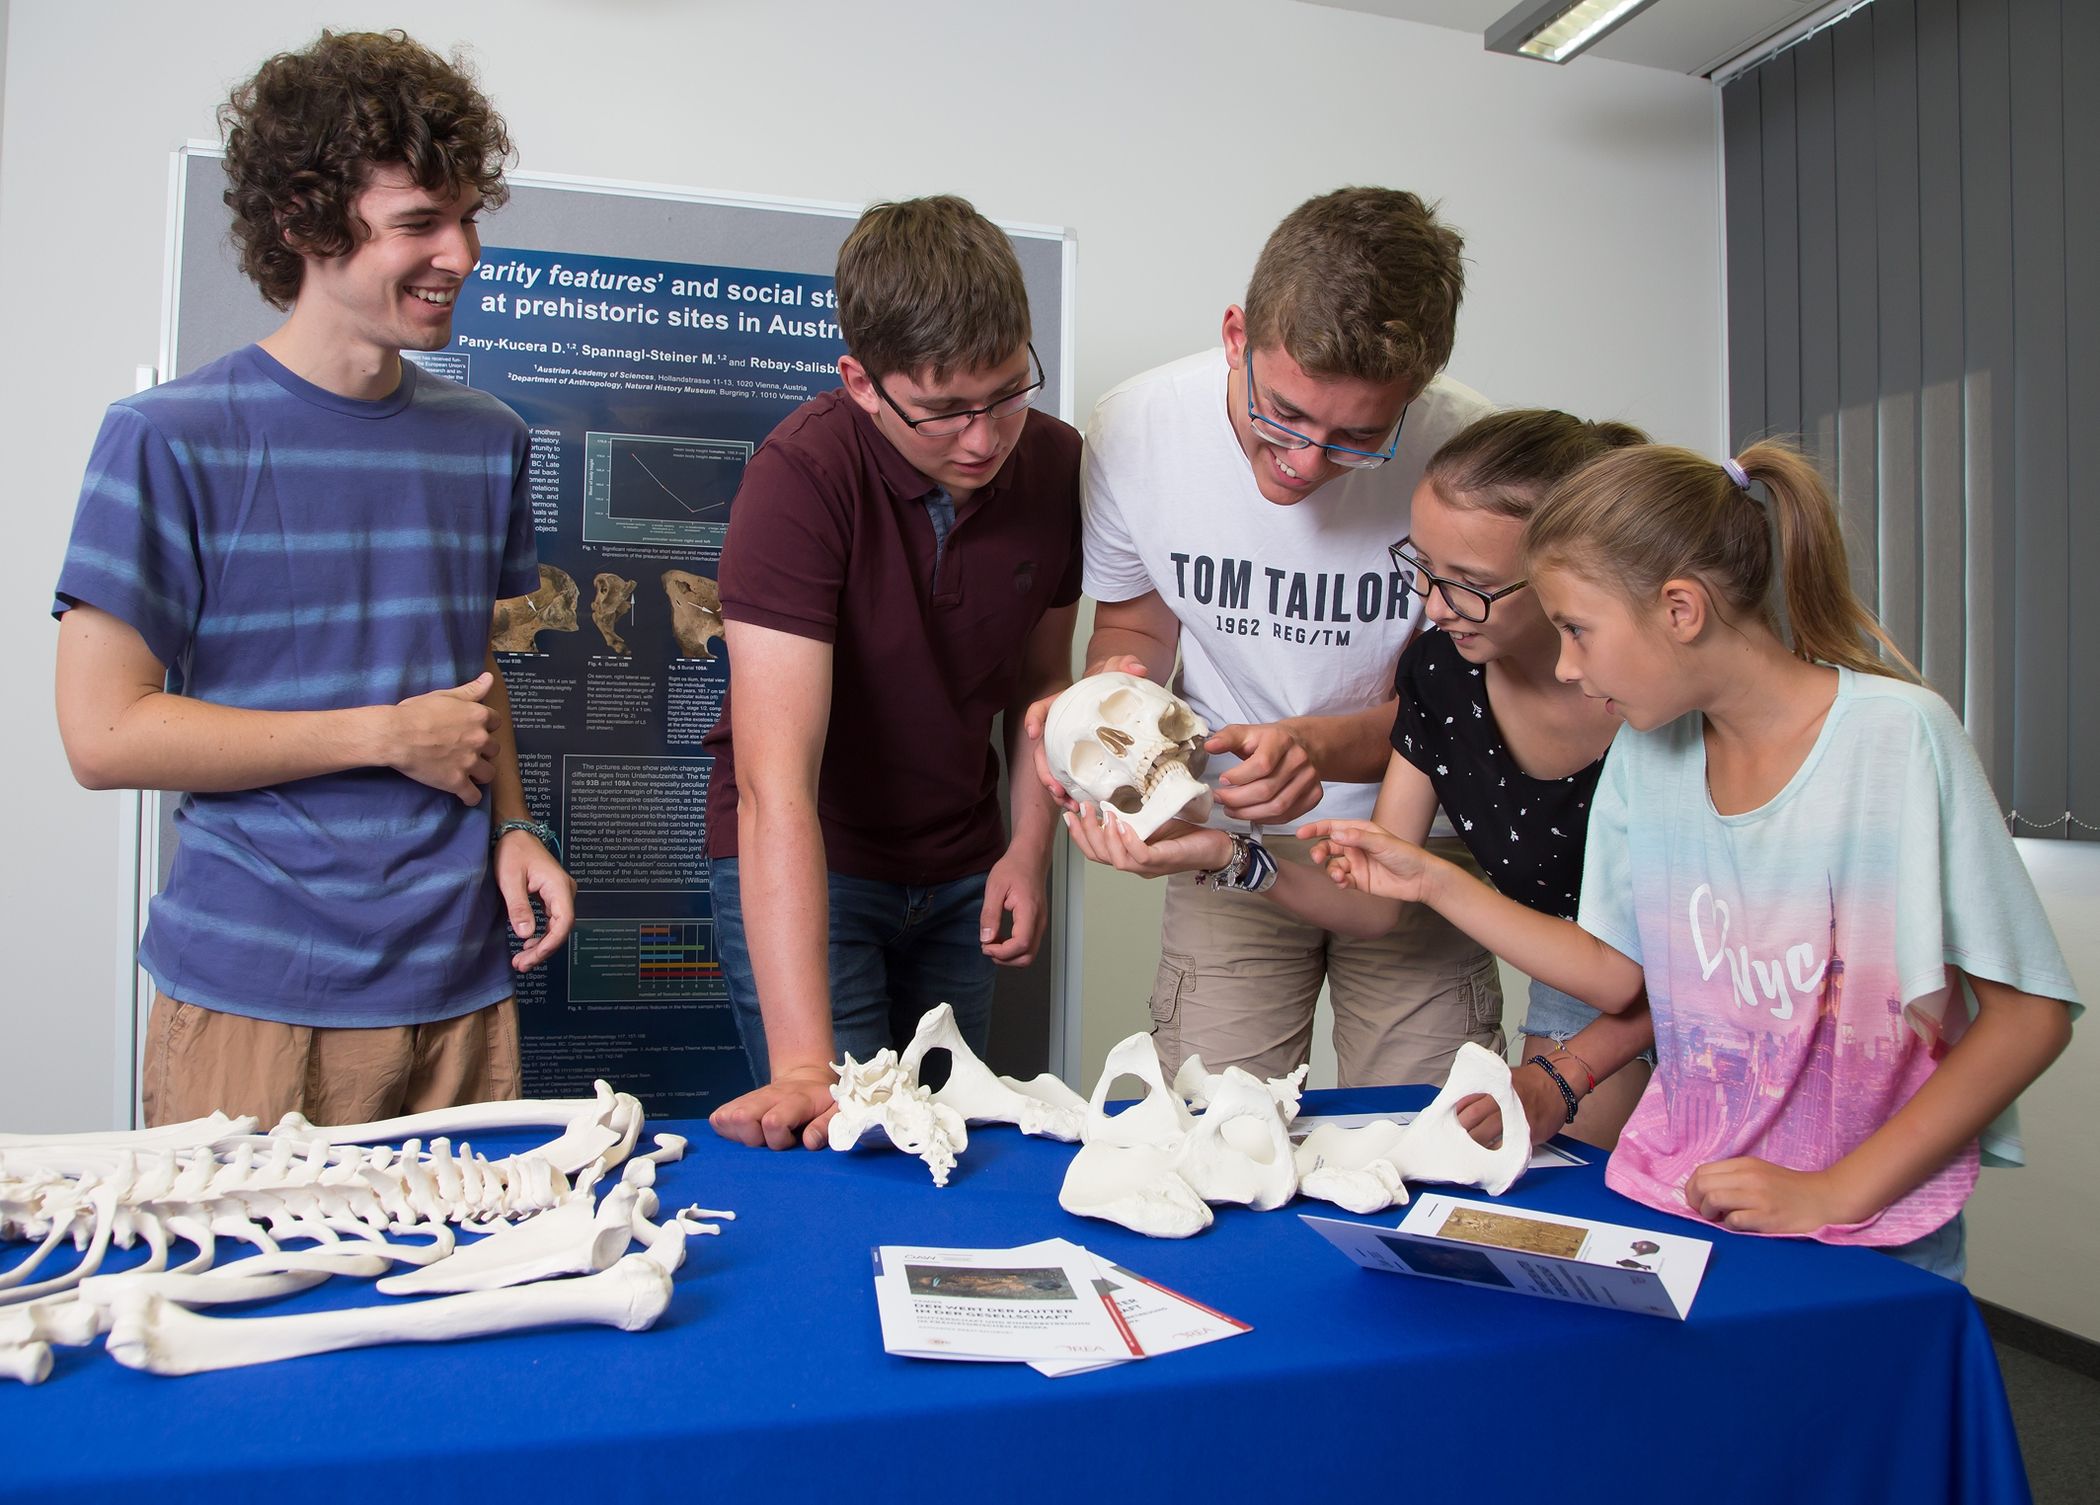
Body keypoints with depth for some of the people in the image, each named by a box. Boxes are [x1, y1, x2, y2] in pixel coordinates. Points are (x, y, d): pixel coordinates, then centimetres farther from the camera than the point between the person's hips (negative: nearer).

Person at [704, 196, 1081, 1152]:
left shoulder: (1056, 465, -9)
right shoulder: (802, 475, -26)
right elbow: (778, 781, -33)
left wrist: (1029, 850, -3)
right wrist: (802, 1061, -39)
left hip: (959, 871, 5)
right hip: (801, 867, -4)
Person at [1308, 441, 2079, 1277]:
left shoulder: (1898, 736, -11)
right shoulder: (1643, 753, 5)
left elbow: (2028, 1017, -9)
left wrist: (1838, 1194, -13)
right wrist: (1431, 882, 7)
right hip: (1672, 1203, 3)